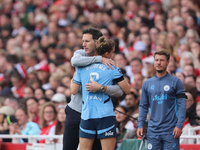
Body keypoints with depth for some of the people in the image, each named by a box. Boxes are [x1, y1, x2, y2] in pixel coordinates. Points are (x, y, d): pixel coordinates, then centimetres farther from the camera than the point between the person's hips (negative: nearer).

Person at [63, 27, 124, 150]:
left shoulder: (109, 65, -9)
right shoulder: (80, 54, 2)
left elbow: (119, 91, -20)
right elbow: (75, 61, -24)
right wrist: (99, 59, -27)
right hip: (75, 111, 3)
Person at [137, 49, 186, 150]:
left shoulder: (176, 82, 2)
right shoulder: (147, 84, 13)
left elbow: (182, 105, -2)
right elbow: (143, 106, 15)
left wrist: (179, 126, -12)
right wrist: (140, 125, 4)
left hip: (170, 131, -3)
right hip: (152, 131, 3)